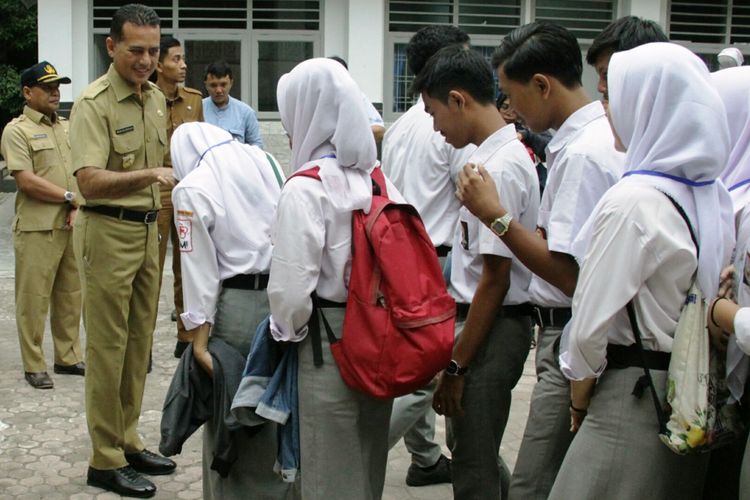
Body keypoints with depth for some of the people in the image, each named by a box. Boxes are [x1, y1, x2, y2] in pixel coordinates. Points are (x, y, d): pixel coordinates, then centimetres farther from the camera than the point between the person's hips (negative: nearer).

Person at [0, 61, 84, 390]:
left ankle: (67, 357, 24)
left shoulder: (68, 128, 14)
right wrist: (70, 197, -9)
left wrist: (78, 206, -3)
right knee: (34, 299, 0)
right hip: (37, 228, -6)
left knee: (70, 295, 12)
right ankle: (34, 366, 9)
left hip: (72, 225, 6)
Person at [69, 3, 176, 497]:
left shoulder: (157, 99, 10)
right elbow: (90, 180, -24)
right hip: (109, 231, -7)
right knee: (108, 346, -3)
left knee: (139, 341, 12)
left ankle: (128, 442, 24)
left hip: (148, 229, 8)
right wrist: (150, 175, -36)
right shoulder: (93, 104, -14)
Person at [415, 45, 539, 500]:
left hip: (492, 329, -9)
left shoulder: (499, 169, -20)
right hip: (488, 323, 9)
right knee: (476, 453, 22)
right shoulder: (507, 153, 8)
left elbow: (495, 279, -20)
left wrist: (457, 367, -15)